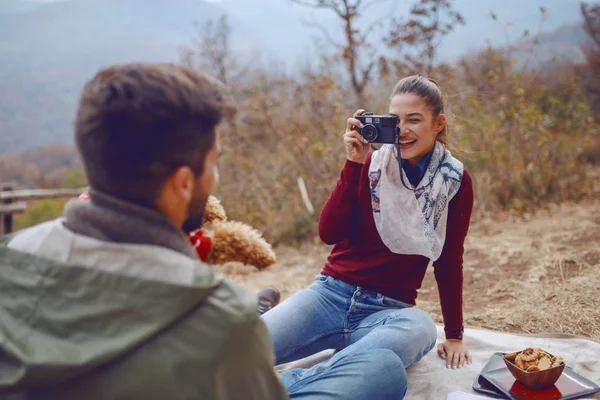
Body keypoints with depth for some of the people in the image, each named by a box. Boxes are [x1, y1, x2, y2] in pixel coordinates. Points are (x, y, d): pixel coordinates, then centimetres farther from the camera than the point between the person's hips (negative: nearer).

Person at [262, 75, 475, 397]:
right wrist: (354, 164, -12)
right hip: (331, 293, 0)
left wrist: (455, 335, 10)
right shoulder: (371, 163, 3)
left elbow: (449, 262, 8)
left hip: (389, 310, 0)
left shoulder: (455, 181, 2)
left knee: (420, 329, -40)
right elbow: (329, 234, -7)